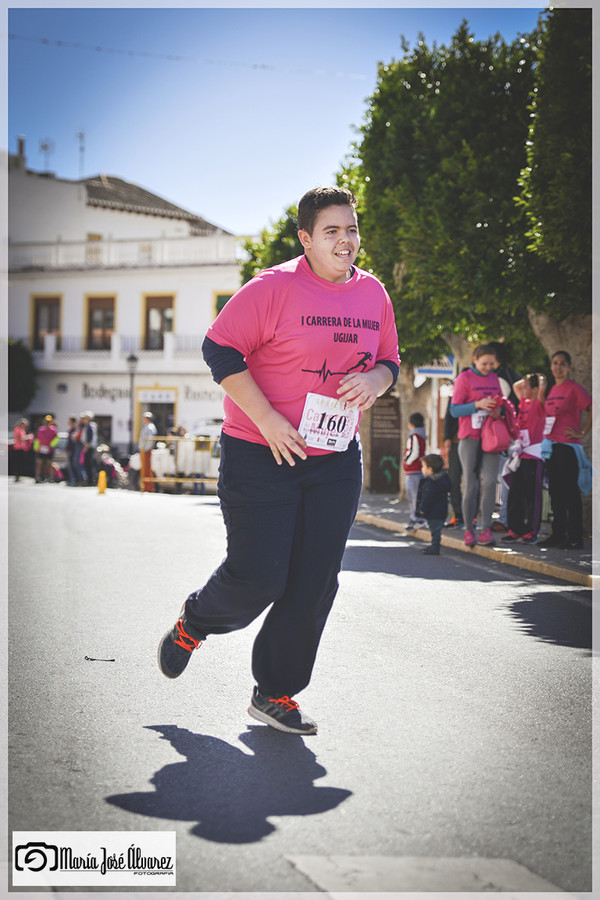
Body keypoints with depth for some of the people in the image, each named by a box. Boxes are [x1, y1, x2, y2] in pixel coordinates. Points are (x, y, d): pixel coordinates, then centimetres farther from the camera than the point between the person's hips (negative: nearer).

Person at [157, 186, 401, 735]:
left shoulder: (373, 294, 8)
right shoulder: (274, 288, -12)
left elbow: (390, 360, 19)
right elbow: (220, 349, -13)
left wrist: (375, 380, -6)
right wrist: (266, 419, -18)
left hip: (337, 461, 6)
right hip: (261, 457, -5)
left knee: (315, 582, 3)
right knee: (256, 577, -5)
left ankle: (275, 693, 19)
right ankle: (192, 626, 30)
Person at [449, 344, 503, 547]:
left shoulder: (494, 378, 14)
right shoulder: (464, 378, -2)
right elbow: (454, 410, -5)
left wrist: (497, 410, -1)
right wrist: (478, 405, -19)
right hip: (470, 437, -4)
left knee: (489, 481, -10)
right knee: (470, 483, -3)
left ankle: (486, 529, -9)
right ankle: (468, 531, 4)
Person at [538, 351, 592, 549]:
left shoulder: (574, 388, -7)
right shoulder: (552, 390, 15)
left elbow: (592, 409, -14)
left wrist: (582, 433, -12)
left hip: (567, 446, -8)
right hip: (551, 446, 8)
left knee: (570, 491, -5)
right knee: (555, 491, 10)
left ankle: (575, 538, -1)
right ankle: (558, 534, 16)